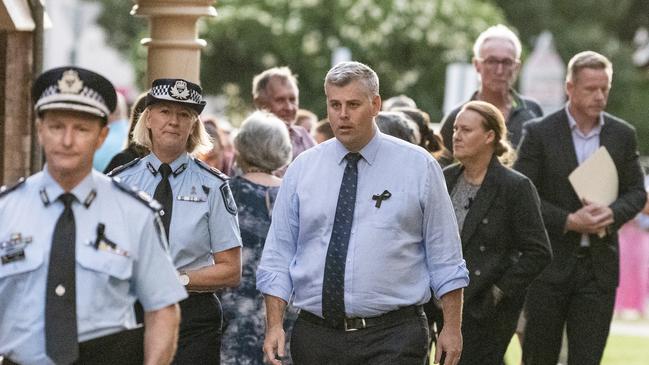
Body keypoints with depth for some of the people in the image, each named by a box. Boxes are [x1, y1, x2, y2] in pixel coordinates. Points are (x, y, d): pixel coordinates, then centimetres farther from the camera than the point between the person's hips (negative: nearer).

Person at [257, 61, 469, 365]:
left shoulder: (418, 166, 3)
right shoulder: (301, 170, 8)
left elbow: (444, 258, 4)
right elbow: (278, 257, 8)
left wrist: (452, 328, 0)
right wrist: (274, 326, -3)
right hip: (316, 337, 3)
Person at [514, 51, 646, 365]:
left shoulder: (622, 135, 7)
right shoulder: (539, 133, -4)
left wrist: (613, 213, -11)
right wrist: (568, 221, -17)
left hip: (599, 265, 2)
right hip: (550, 264, -2)